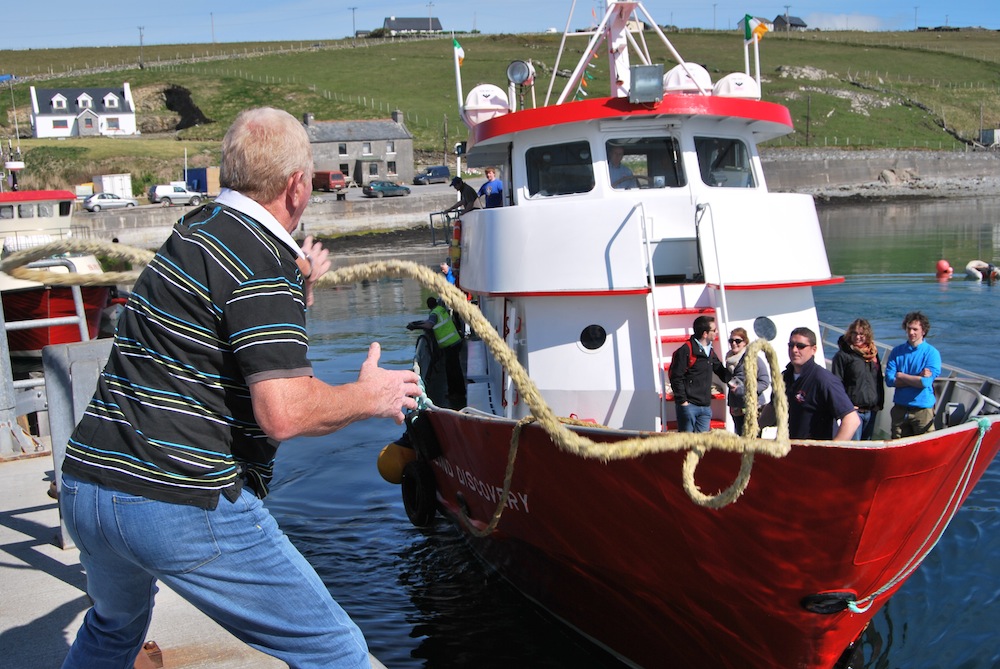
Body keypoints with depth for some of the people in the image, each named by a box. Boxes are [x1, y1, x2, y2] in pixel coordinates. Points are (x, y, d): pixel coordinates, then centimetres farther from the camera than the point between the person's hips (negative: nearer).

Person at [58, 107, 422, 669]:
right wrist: (369, 396, -6)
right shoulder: (265, 262, -13)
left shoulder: (195, 230, 15)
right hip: (185, 506, -9)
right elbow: (284, 411, -22)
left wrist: (299, 295, 28)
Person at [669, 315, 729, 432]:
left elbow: (722, 373, 23)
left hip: (706, 406, 7)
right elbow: (676, 377, -12)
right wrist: (682, 401, -14)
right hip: (688, 405, -7)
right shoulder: (686, 350, -10)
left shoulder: (710, 351, 15)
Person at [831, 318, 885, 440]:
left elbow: (879, 380, 20)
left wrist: (879, 402, 13)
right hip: (853, 410, -6)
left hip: (871, 410, 6)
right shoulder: (842, 355, -6)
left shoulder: (873, 353, 13)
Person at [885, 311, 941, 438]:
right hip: (899, 409, 3)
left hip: (923, 409, -3)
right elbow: (889, 380, -6)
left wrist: (901, 376, -5)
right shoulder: (897, 351, 5)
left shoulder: (932, 353, -4)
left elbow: (925, 382, -16)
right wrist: (918, 377, -13)